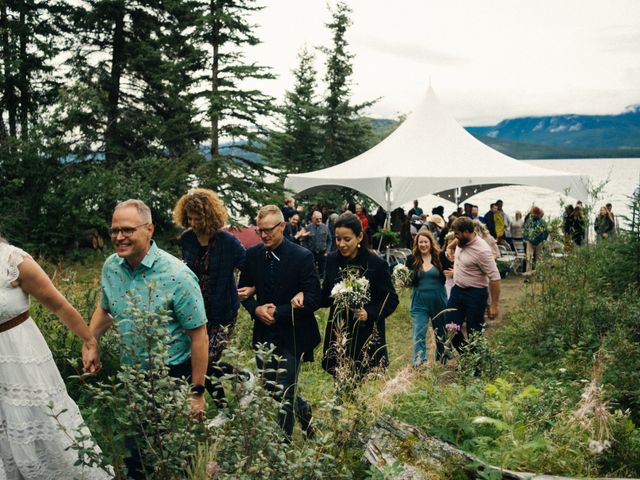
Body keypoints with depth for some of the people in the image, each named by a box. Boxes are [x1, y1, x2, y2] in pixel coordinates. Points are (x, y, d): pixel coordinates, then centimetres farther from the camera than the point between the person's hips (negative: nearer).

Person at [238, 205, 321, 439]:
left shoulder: (302, 257, -12)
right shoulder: (252, 255, 1)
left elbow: (313, 299, -14)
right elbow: (243, 290, 10)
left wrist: (278, 312, -18)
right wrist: (256, 309, -10)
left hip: (292, 336, -5)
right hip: (263, 334, 5)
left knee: (284, 394, -1)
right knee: (269, 389, 14)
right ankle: (303, 409, 41)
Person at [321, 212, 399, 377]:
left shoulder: (376, 264, -9)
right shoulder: (332, 260, 4)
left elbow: (392, 300, -3)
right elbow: (325, 298, 11)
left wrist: (370, 314, -18)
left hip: (366, 338, -3)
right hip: (338, 335, 4)